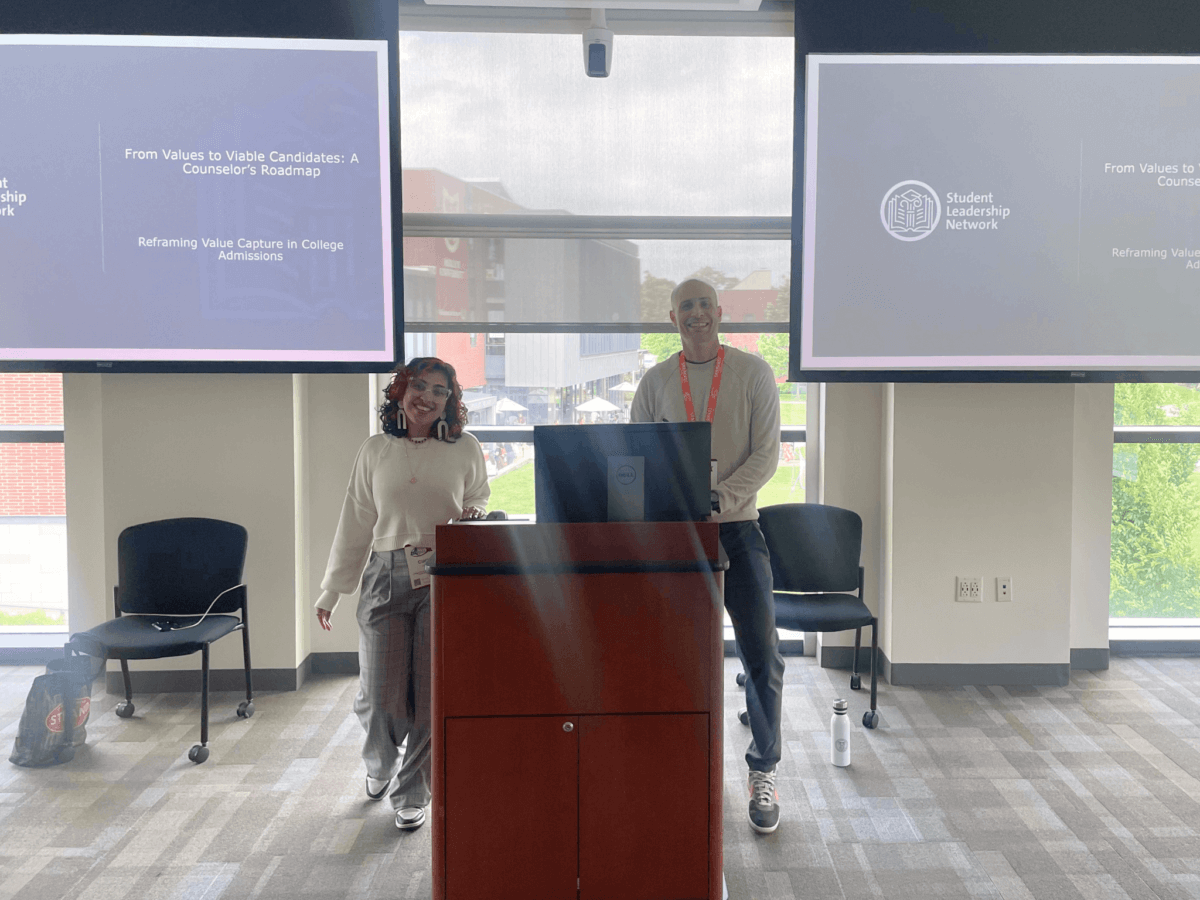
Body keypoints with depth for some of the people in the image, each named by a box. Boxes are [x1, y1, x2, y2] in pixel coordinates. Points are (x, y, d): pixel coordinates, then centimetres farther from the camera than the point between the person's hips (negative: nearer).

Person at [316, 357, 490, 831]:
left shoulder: (466, 449, 5)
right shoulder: (376, 450, 8)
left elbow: (480, 500, 18)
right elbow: (355, 523, 11)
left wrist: (473, 515, -7)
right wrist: (331, 590, 12)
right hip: (386, 578, 1)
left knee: (431, 694, 0)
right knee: (380, 694, 2)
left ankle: (412, 793, 19)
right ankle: (379, 764, 36)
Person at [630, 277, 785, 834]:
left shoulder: (753, 373, 2)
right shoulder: (656, 381, 7)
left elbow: (765, 454, -4)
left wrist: (721, 499, -19)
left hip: (736, 527, -2)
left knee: (761, 655, -2)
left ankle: (764, 773, 12)